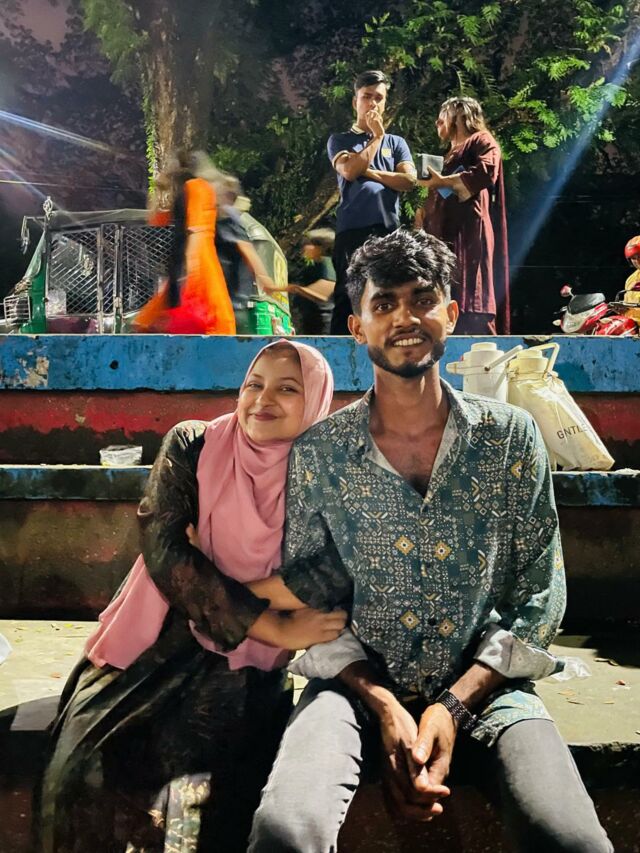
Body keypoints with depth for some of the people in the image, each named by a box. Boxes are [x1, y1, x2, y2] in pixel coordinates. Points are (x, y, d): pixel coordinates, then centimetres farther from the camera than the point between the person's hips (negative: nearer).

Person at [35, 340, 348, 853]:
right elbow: (165, 552, -13)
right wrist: (274, 627, -19)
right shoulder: (192, 447, -2)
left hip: (248, 660, 0)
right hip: (160, 643, 1)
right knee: (83, 770, -21)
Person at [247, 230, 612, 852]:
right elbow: (309, 598, 2)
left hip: (482, 686, 1)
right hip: (360, 683, 0)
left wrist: (452, 707, -9)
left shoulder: (511, 437, 0)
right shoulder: (317, 453, -1)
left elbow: (540, 596, 1)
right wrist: (385, 707, -11)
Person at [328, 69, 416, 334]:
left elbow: (408, 180, 5)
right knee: (348, 297, -6)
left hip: (389, 228, 3)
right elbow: (350, 170, -5)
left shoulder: (396, 142, 21)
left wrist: (369, 172, -1)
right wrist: (376, 136, 4)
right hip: (352, 228, -2)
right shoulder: (340, 140, 15)